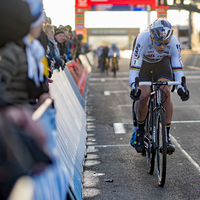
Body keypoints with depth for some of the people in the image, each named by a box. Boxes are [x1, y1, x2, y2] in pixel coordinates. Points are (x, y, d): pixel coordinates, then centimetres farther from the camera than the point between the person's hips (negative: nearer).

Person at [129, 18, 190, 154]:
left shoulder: (174, 42, -32)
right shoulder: (142, 40, -39)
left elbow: (177, 67, -28)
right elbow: (134, 67, -38)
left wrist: (180, 87, -42)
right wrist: (134, 87, -51)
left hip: (162, 62, 2)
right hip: (143, 62, -1)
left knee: (166, 93, -20)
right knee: (143, 95, -20)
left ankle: (167, 135, -13)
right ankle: (139, 129, 6)